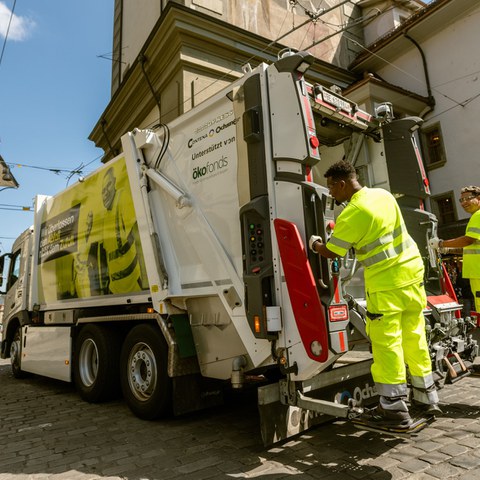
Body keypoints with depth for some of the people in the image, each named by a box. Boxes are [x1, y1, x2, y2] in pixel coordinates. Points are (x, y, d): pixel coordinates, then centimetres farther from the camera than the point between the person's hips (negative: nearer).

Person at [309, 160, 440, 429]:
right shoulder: (383, 194, 7)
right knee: (414, 336, 17)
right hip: (412, 269, 8)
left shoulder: (353, 213, -18)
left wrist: (315, 245, 11)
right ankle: (427, 398, 30)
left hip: (386, 282, -8)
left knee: (386, 343, 0)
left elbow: (331, 252, -10)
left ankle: (395, 409, 8)